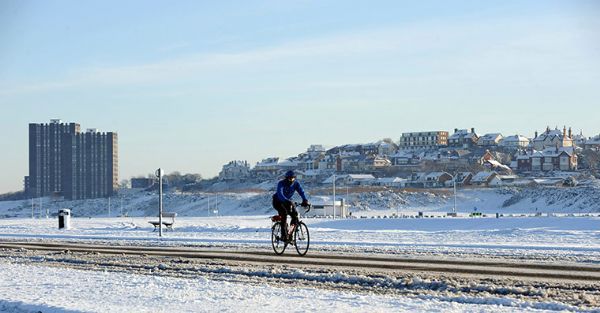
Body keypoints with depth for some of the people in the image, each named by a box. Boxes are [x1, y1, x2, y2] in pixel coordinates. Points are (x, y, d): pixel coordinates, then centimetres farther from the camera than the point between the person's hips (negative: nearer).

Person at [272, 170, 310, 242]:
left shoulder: (295, 183, -13)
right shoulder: (281, 183, -25)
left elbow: (301, 192, -25)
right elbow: (280, 194, -40)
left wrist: (305, 200, -44)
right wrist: (287, 201, -57)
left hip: (288, 201, 5)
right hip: (278, 201, -5)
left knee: (295, 214, -17)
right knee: (284, 214, -30)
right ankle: (284, 235, -28)